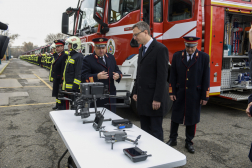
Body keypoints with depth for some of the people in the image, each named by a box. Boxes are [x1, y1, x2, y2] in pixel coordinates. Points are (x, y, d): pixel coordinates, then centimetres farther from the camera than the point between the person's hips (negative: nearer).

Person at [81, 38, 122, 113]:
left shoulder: (111, 57, 15)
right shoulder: (88, 59, -3)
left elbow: (117, 70, 20)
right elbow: (83, 77, -10)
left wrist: (118, 75, -5)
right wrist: (97, 76, -26)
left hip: (111, 95, 5)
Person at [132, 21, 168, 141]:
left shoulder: (160, 49, -12)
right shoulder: (141, 50, 15)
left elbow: (162, 76, -17)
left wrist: (157, 99, -19)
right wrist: (135, 92, 14)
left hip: (154, 99, -8)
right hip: (142, 98, 8)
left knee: (156, 131, 3)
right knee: (145, 130, 15)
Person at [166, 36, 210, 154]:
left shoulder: (204, 57, -5)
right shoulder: (177, 56, 0)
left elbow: (206, 78, -4)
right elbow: (173, 76, 2)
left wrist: (205, 96, -5)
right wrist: (172, 92, -2)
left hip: (195, 95, -1)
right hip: (179, 94, 2)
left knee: (192, 119, 9)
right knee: (175, 117, 11)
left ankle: (189, 142, 26)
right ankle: (173, 139, 28)